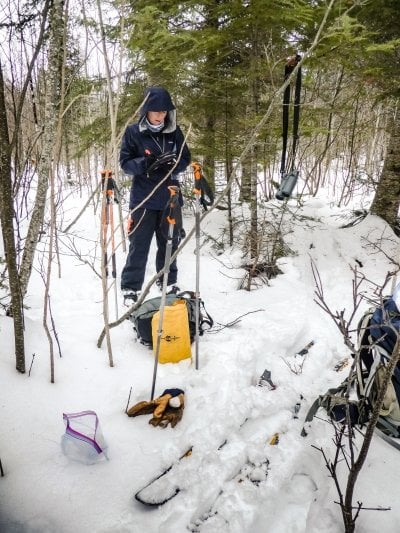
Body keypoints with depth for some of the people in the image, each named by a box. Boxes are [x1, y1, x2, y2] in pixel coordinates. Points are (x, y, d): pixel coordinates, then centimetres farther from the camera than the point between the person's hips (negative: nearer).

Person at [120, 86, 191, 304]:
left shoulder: (174, 131, 4)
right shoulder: (133, 132, -3)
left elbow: (186, 159, 7)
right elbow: (125, 163, -4)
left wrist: (172, 163, -16)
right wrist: (145, 164, -23)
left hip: (170, 198, 3)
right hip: (143, 200, -3)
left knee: (169, 243, 13)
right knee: (139, 245, 0)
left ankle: (169, 282, 29)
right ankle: (130, 288, 11)